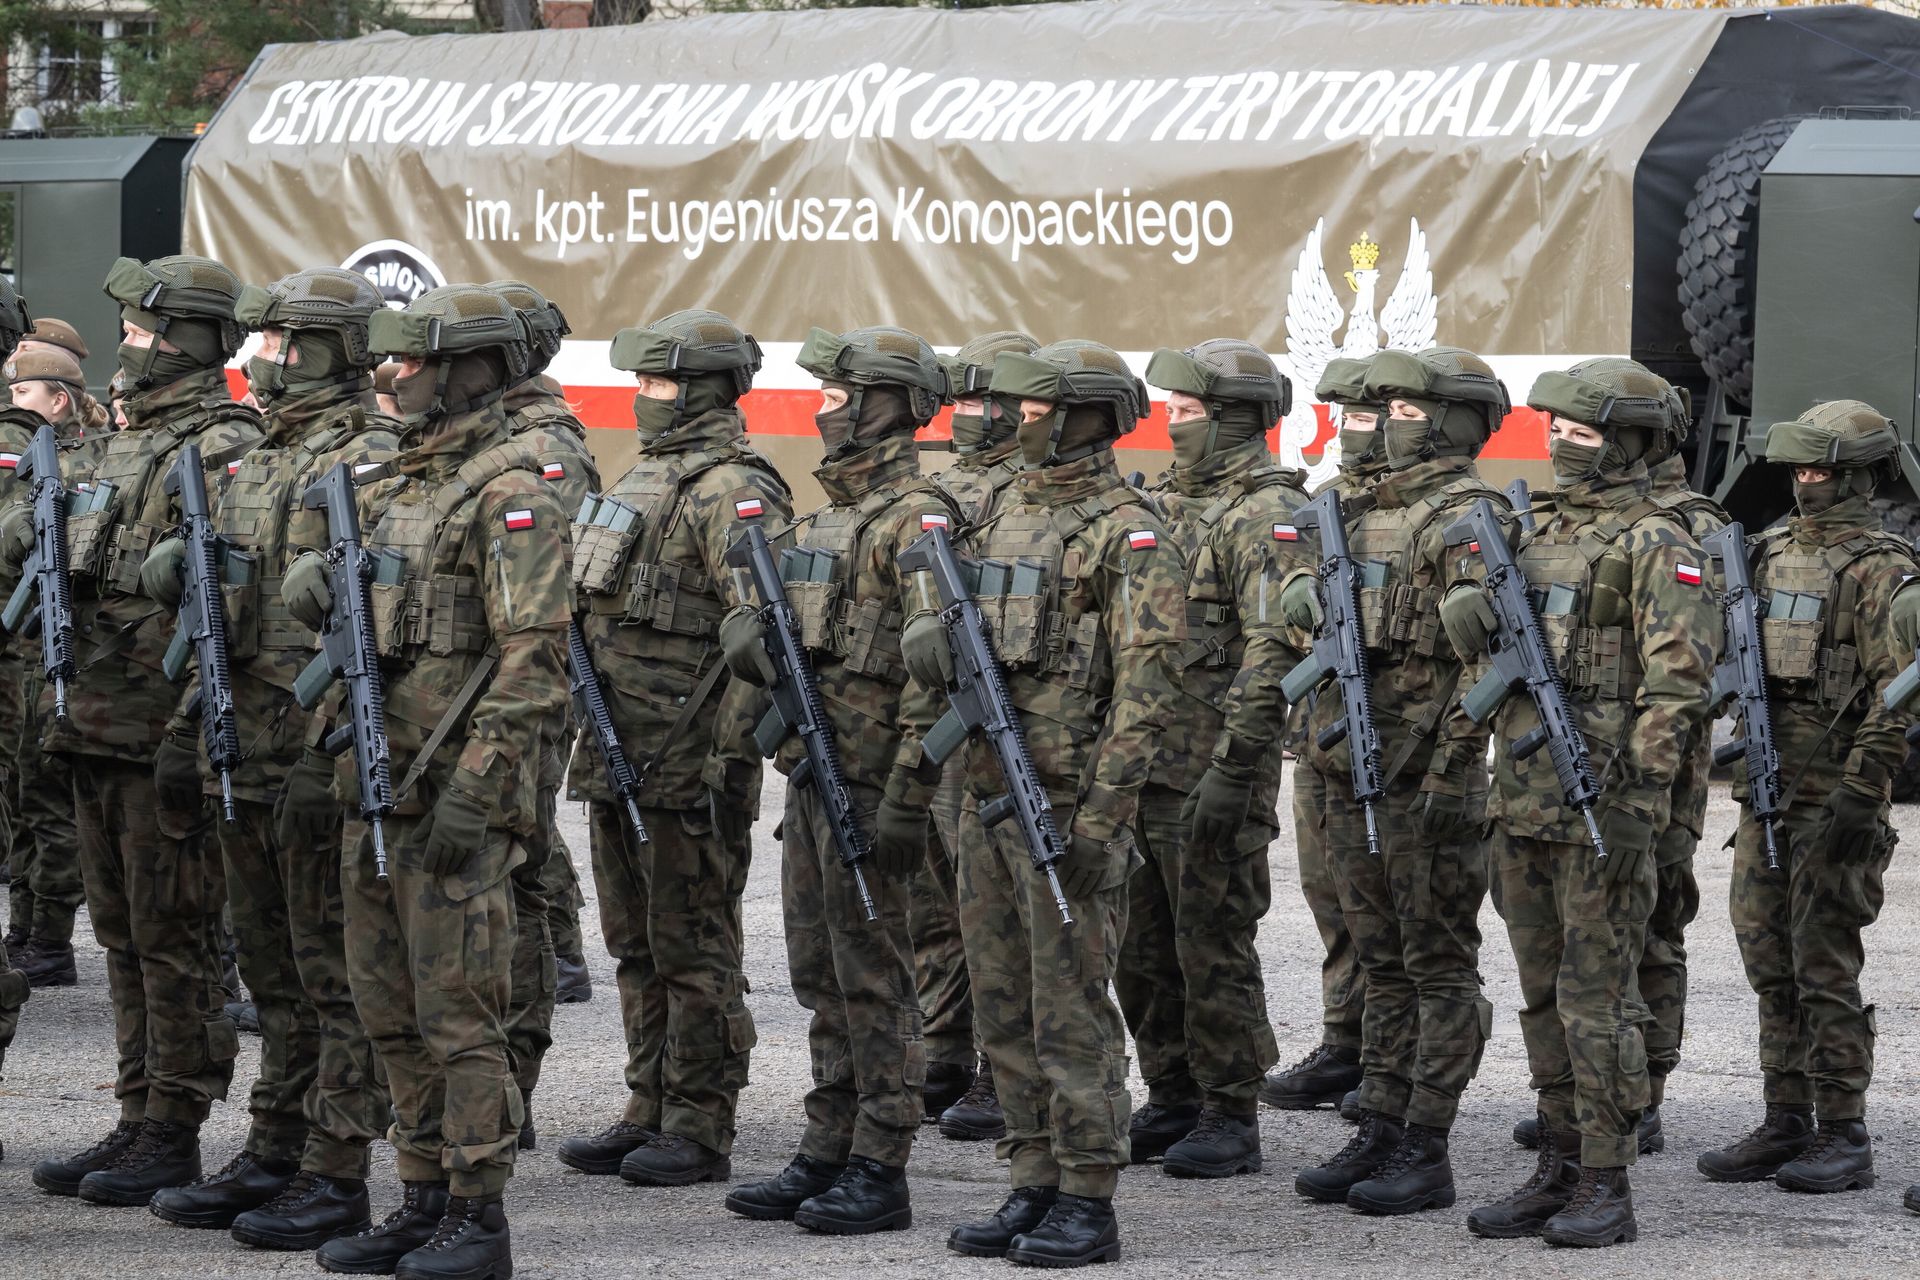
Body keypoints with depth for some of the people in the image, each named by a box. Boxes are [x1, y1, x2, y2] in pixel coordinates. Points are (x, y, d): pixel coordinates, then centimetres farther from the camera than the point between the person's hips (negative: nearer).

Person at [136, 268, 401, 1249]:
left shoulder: (369, 465, -13)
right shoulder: (263, 463, 16)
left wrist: (324, 755, -23)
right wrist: (190, 727, 18)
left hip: (320, 757, -9)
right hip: (246, 760, 9)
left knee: (336, 976, -3)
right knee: (274, 973, 14)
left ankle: (337, 1178, 1)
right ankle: (273, 1157, 21)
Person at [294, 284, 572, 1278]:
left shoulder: (508, 496, -12)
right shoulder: (410, 485, 17)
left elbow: (532, 654, -18)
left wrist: (474, 786, -23)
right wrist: (321, 587, 1)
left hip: (456, 796, -9)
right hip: (385, 784, 9)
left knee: (457, 1010, -6)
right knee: (391, 1008, 13)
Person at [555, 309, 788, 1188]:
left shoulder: (732, 492, -13)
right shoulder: (644, 477, 17)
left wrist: (725, 752, -22)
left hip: (686, 767, -9)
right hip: (617, 758, 9)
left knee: (693, 950, -2)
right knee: (637, 949, 14)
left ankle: (701, 1131, 3)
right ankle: (649, 1115, 21)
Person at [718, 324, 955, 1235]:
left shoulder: (915, 519, -13)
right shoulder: (823, 514, 16)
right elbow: (744, 614, 21)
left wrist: (907, 796, -23)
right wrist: (753, 637, -5)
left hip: (870, 781, -9)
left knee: (872, 974, -4)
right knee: (820, 974, 13)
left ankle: (880, 1172, 0)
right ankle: (826, 1155, 19)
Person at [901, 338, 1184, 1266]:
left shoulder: (1127, 535, -10)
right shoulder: (1008, 512, 16)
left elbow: (1148, 682, -15)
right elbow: (937, 601, 22)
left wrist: (1102, 811, -20)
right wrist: (930, 630, 0)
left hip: (1067, 799, -8)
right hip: (987, 795, 8)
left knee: (1070, 1005, -5)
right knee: (1003, 1003, 11)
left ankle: (1088, 1205, 0)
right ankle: (1035, 1186, 18)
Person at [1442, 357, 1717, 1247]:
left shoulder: (1655, 546, -8)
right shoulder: (1540, 530, 16)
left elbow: (1677, 678, -14)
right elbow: (1477, 630, 23)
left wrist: (1634, 793, -19)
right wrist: (1471, 612, -2)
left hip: (1601, 805, -8)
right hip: (1525, 803, 8)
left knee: (1596, 996, -5)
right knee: (1544, 995, 11)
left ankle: (1608, 1188, 0)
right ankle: (1559, 1172, 18)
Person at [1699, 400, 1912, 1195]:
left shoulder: (1880, 569, -9)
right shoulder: (1772, 549, 14)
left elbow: (1896, 692, -15)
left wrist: (1862, 794, -20)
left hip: (1832, 796, -8)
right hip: (1764, 792, 8)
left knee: (1824, 967, -6)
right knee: (1770, 963, 9)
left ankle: (1844, 1138, 0)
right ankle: (1786, 1124, 16)